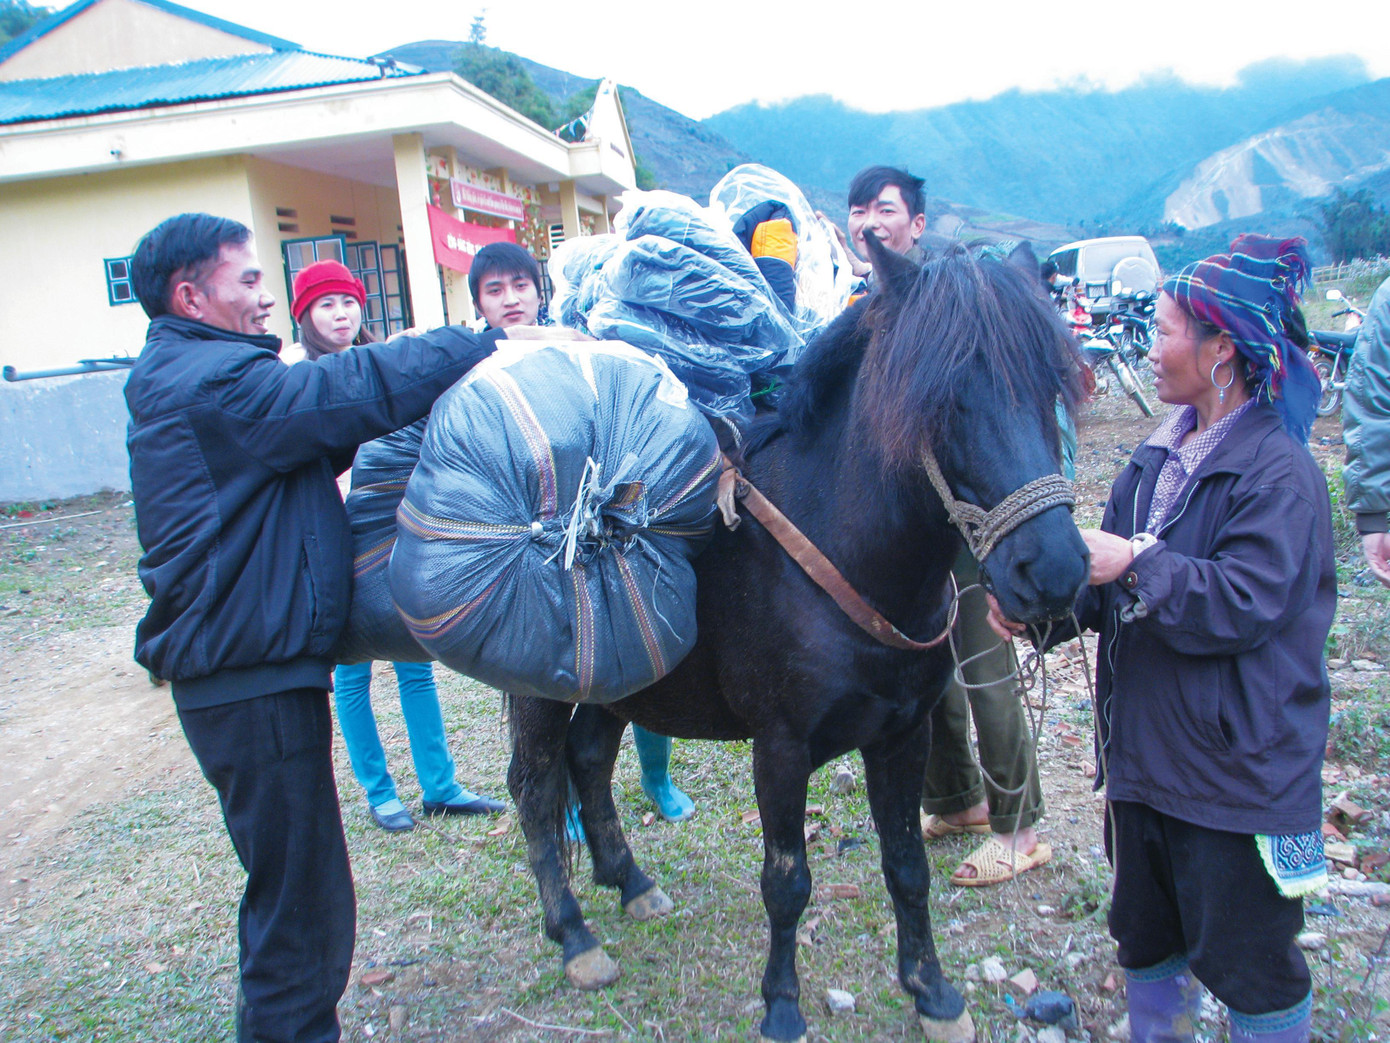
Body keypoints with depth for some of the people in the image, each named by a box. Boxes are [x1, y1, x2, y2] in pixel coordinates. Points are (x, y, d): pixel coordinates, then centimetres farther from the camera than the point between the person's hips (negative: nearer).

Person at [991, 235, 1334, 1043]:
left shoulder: (1279, 472, -17)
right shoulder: (1161, 456, 6)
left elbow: (1244, 603, -25)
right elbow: (1112, 581, 9)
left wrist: (1135, 566, -27)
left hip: (1240, 770, -7)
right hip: (1143, 751, 8)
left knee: (1247, 958, 10)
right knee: (1146, 937, 22)